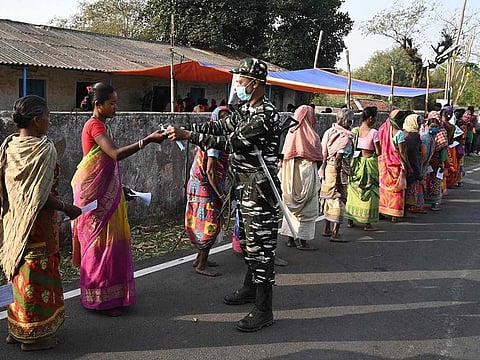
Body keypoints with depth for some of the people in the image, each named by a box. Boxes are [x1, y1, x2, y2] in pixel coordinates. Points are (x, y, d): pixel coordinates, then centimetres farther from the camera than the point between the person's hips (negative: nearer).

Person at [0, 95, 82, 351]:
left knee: (21, 272, 19)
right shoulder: (44, 149, -19)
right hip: (38, 224, -8)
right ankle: (34, 335, 16)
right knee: (38, 273, 4)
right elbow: (41, 196, -23)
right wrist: (67, 208, -12)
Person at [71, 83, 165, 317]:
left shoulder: (101, 125, 15)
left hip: (106, 193, 10)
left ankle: (110, 295, 24)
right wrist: (147, 140, -34)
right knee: (100, 244, -3)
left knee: (109, 242, 13)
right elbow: (115, 154, -30)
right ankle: (101, 299, 8)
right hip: (95, 194, -10)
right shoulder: (94, 125, -15)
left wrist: (121, 189, 20)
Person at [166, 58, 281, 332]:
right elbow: (221, 127, 15)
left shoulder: (266, 114, -20)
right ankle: (250, 288, 38)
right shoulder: (245, 109, 12)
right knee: (247, 240, 21)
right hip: (245, 186, 10)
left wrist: (189, 135, -23)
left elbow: (232, 142, -25)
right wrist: (185, 129, 2)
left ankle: (264, 311, 0)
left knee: (260, 246, -7)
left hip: (259, 188, -10)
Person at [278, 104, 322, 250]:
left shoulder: (290, 132, 4)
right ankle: (302, 241, 1)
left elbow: (284, 154, 6)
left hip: (290, 173, 7)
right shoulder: (311, 134, -13)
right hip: (306, 173, -6)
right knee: (307, 208, 1)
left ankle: (290, 239, 19)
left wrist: (282, 167, 13)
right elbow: (318, 157, -9)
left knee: (291, 206, 14)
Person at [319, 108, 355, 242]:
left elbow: (323, 153, 6)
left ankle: (327, 229, 31)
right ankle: (335, 233, -2)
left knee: (328, 198, 18)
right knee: (339, 199, -2)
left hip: (327, 168, 8)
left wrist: (324, 166, 10)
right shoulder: (346, 138, -14)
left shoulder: (330, 131, 6)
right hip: (338, 171, -8)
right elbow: (339, 158, -20)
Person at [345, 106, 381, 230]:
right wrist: (372, 152, 9)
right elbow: (379, 152, -11)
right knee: (369, 191, 4)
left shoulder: (354, 130, 1)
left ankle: (350, 220, 20)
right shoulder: (373, 132, -13)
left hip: (356, 162, 5)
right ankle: (367, 223, 7)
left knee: (353, 190, 15)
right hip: (369, 163, -5)